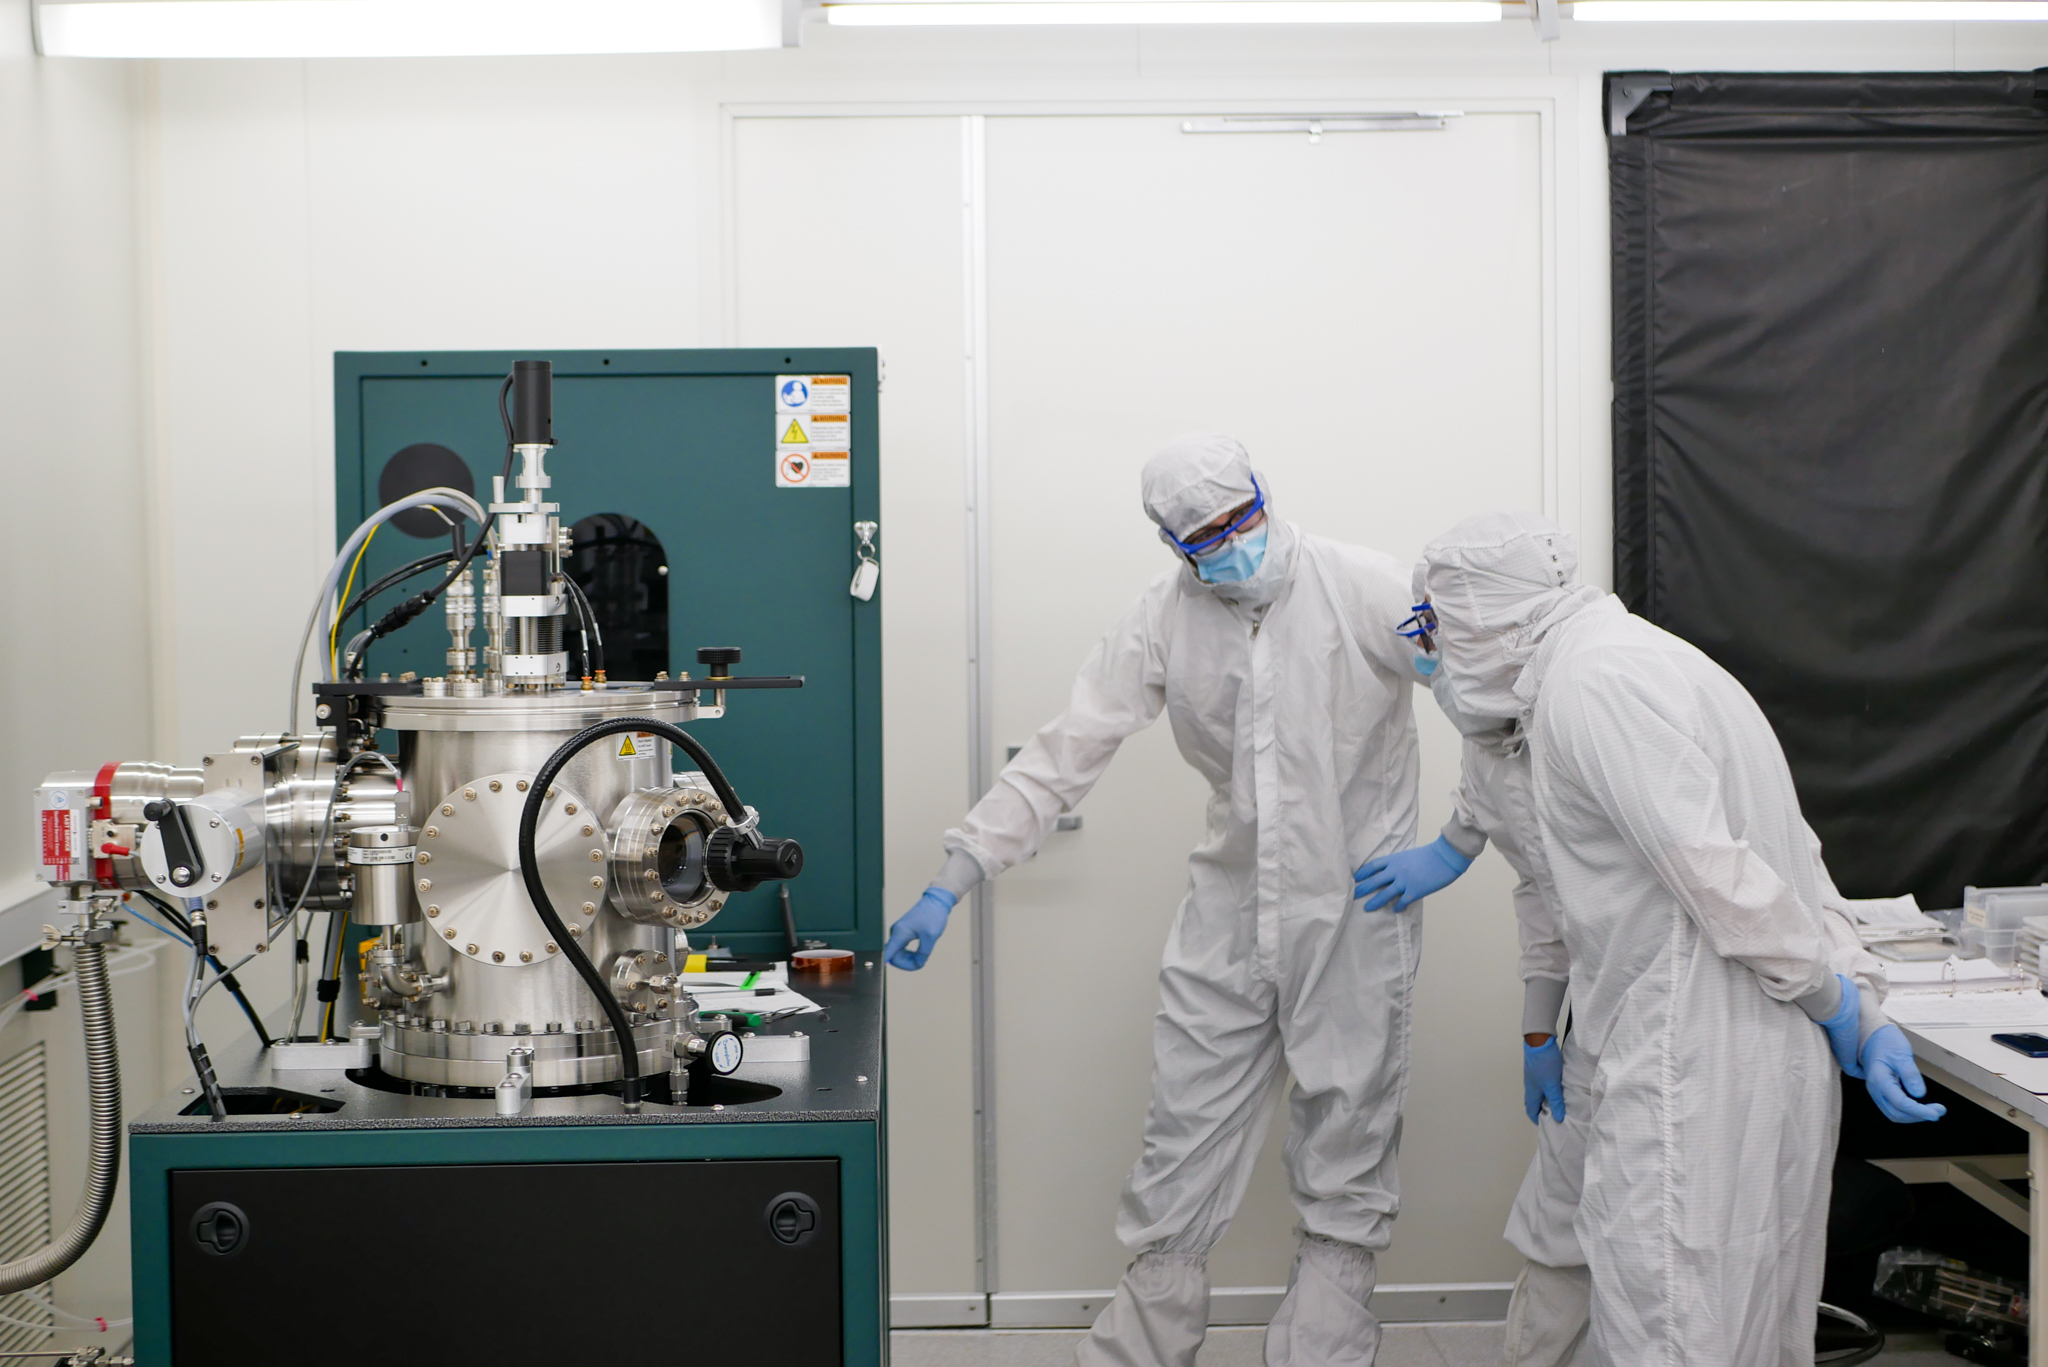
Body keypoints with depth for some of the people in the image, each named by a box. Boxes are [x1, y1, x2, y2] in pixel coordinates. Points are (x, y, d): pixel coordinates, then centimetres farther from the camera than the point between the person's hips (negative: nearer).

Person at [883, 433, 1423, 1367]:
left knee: (1344, 1150, 5)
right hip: (1231, 904, 3)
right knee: (1182, 1146, 5)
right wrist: (950, 885, -6)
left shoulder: (1365, 588, -10)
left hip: (1354, 907, -3)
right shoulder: (1165, 618, 0)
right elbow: (1063, 753, -1)